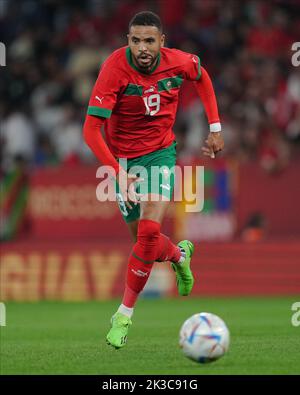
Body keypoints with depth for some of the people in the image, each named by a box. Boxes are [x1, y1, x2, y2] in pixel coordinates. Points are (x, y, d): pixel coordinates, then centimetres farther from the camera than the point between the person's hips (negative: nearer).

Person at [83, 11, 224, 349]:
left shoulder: (178, 63, -13)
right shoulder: (115, 68, -24)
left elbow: (202, 77, 13)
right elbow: (91, 130, -26)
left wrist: (215, 128, 9)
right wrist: (118, 171, -34)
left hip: (160, 154, 1)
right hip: (123, 159, -1)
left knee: (149, 232, -20)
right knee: (144, 240, 7)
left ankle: (124, 315, -7)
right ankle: (180, 255, 45)